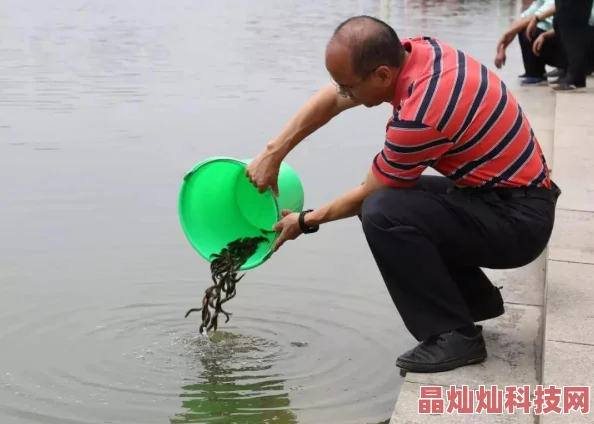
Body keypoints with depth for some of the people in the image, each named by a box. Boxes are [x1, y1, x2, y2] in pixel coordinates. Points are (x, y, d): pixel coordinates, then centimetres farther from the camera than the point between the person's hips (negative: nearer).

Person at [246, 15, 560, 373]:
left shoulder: (419, 116, -28)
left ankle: (454, 334, -11)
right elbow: (330, 100, 7)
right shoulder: (414, 52, -5)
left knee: (383, 213, -24)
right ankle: (477, 299, 21)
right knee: (394, 196, 18)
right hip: (512, 193, 9)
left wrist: (307, 221, 3)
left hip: (517, 220, -9)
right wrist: (272, 153, 2)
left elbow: (368, 194, -12)